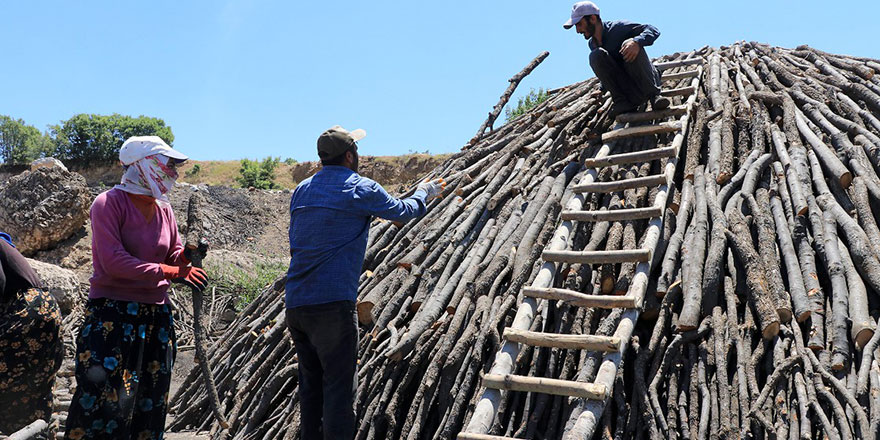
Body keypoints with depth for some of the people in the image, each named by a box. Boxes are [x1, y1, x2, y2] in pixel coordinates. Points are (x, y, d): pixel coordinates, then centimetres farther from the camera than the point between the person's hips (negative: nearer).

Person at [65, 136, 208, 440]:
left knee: (151, 401, 9)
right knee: (104, 401, -9)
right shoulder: (109, 204, -8)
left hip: (157, 315, 6)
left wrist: (187, 256, -8)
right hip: (111, 314, -6)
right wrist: (169, 272, -21)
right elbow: (113, 261, -18)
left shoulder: (164, 210, 10)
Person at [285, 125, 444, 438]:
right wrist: (425, 191, 30)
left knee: (310, 384, 15)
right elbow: (403, 211, 9)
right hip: (332, 302, -7)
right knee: (338, 386, -2)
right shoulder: (360, 189, -4)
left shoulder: (301, 190, 14)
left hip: (294, 303, 7)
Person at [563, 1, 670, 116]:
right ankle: (622, 102, -18)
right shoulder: (592, 44, 9)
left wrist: (637, 42, -35)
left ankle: (654, 95, -25)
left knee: (632, 49, -31)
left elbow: (653, 30, -17)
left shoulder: (618, 27, -10)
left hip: (646, 80, -4)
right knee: (596, 55, -17)